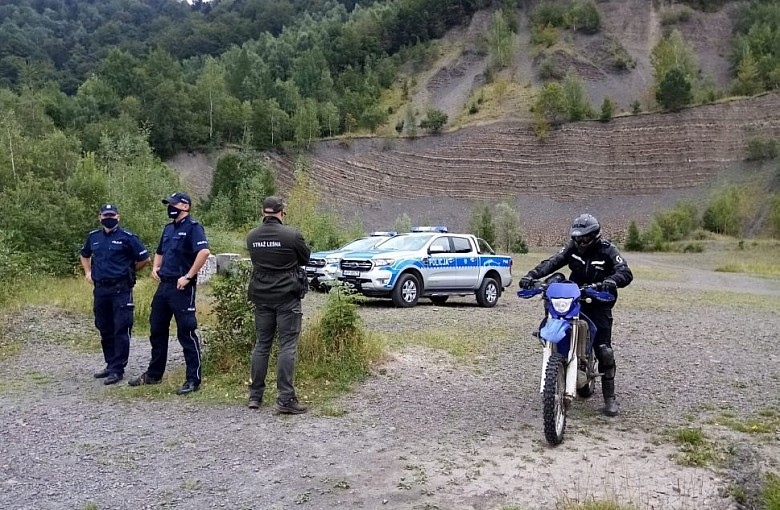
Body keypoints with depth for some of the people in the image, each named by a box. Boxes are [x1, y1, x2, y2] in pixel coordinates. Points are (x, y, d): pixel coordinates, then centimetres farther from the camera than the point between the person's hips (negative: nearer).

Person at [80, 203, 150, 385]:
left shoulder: (127, 237, -6)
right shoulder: (93, 237, 12)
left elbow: (145, 259, -1)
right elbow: (85, 255, 31)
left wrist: (127, 271, 5)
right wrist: (88, 273, 17)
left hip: (121, 290, -6)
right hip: (100, 290, 6)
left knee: (121, 331, -3)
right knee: (105, 330, 14)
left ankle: (117, 370, 1)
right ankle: (110, 365, 26)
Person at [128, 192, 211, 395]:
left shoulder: (193, 227, -9)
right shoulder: (168, 228, 17)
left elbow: (204, 251, -25)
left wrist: (188, 276, -24)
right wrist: (155, 268, 13)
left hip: (182, 288, -9)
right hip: (163, 286, 9)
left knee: (186, 333, -4)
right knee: (157, 331, 16)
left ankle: (193, 380, 4)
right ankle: (153, 374, 30)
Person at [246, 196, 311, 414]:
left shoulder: (252, 237, 1)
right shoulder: (291, 235, -13)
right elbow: (306, 258, 2)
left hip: (261, 297, 5)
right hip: (287, 297, -5)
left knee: (261, 345, 14)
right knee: (287, 347, -2)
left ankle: (255, 396, 20)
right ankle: (285, 399, -4)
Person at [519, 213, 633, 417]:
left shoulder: (607, 250, -8)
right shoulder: (572, 248, 2)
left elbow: (626, 272, -20)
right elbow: (552, 262, -10)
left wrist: (613, 280, -44)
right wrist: (532, 274, -27)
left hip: (599, 303, -3)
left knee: (604, 350, -10)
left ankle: (610, 397, 3)